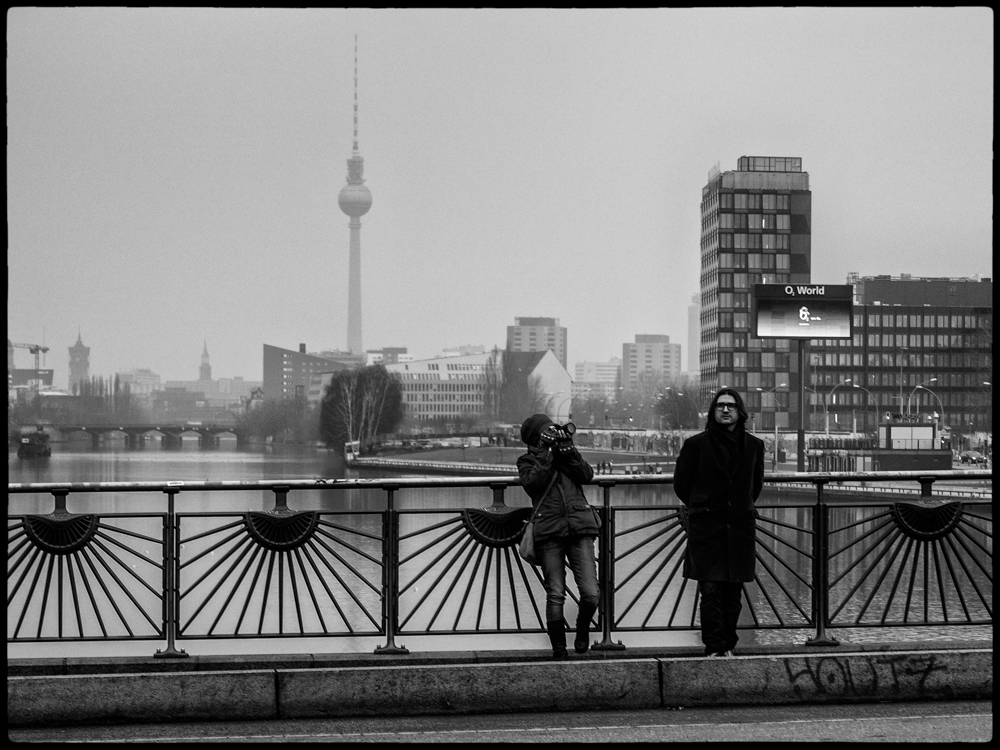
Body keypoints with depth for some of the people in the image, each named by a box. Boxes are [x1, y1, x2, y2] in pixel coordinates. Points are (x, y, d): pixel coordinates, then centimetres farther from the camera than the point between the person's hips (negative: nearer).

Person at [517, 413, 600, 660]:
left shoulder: (567, 454, 20)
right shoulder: (528, 460, 12)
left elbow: (587, 474, 4)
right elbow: (532, 482, -9)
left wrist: (568, 451, -5)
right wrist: (546, 454, -8)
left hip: (580, 529, 2)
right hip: (549, 531, -2)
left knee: (591, 594, -8)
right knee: (555, 595, -4)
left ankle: (583, 626, 22)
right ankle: (558, 649, 10)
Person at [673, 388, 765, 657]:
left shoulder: (754, 445, 6)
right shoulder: (696, 444, -2)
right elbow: (680, 483, 10)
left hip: (740, 527, 3)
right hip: (706, 527, -2)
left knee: (733, 591, 4)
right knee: (711, 589, -9)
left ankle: (728, 645, 13)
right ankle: (714, 648, -6)